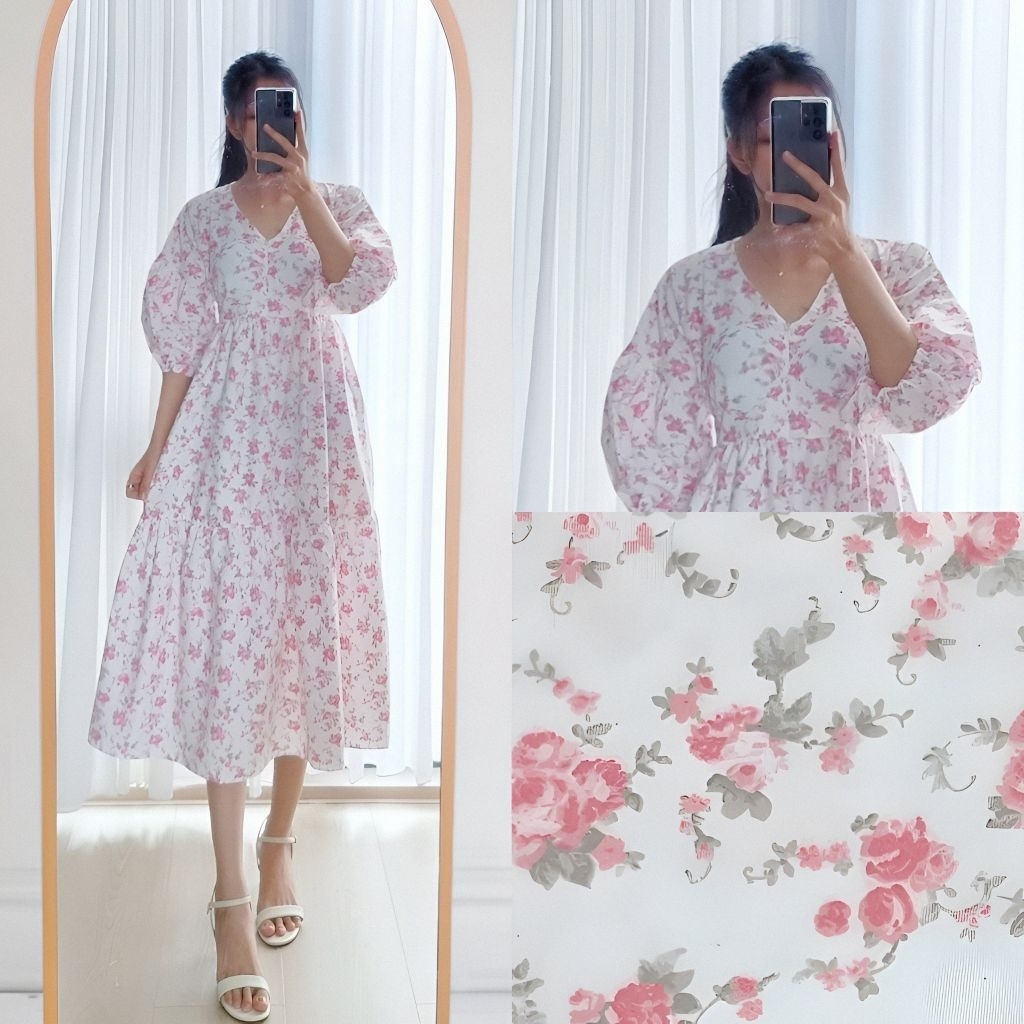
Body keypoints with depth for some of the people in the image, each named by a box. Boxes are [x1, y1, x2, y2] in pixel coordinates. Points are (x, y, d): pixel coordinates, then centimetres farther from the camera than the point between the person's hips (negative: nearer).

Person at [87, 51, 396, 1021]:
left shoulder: (340, 203, 7)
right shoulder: (204, 216, 7)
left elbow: (363, 279, -14)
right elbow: (181, 343, 6)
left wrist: (304, 189, -18)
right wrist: (158, 447, 3)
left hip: (313, 431, 1)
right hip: (227, 433, -1)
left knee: (305, 629, 6)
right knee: (225, 635, -7)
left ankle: (278, 846, 25)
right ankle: (232, 900, -6)